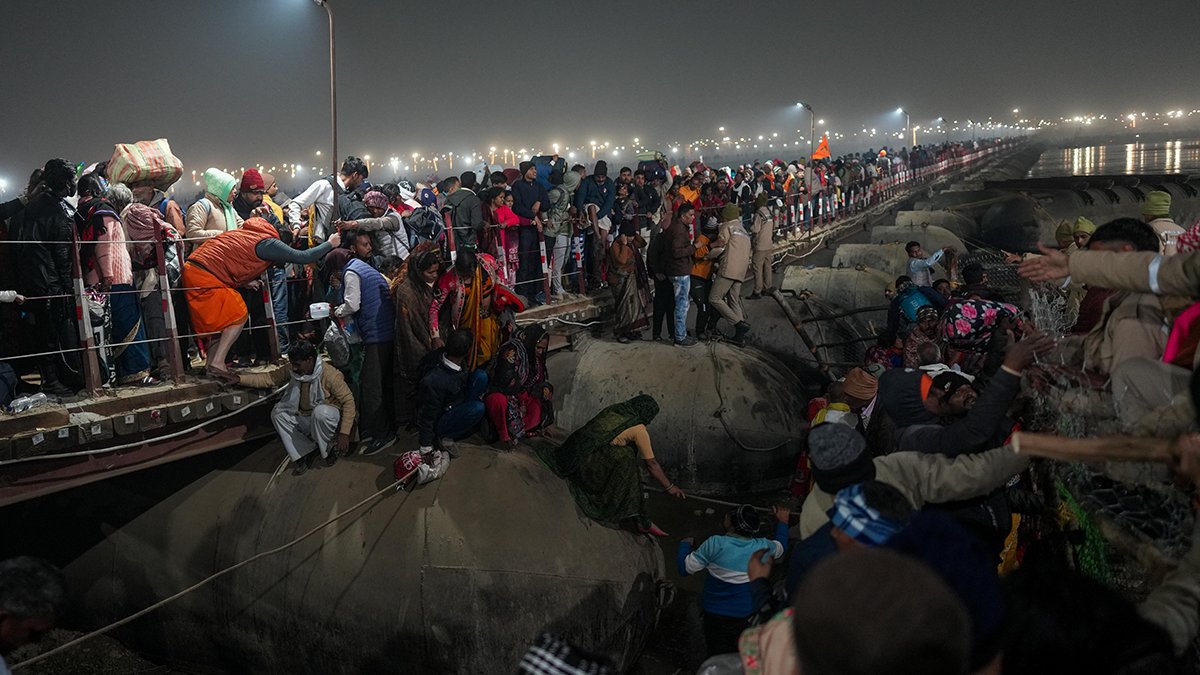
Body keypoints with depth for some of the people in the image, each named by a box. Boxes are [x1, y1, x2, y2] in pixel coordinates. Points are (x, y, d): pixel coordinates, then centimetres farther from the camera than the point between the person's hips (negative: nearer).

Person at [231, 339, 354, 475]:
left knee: (321, 412, -37)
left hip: (327, 419, -6)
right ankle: (305, 452, -9)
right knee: (277, 413, -13)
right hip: (305, 420, 6)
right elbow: (269, 378, -4)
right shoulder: (292, 370, -6)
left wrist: (344, 433, -29)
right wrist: (240, 379, -19)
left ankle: (330, 449, -10)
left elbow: (348, 401, -23)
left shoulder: (330, 374, -24)